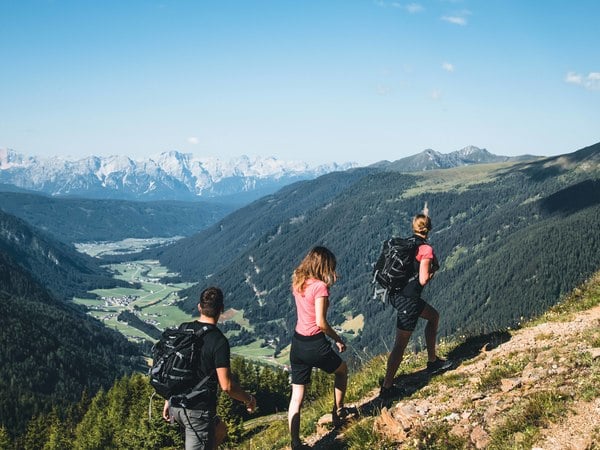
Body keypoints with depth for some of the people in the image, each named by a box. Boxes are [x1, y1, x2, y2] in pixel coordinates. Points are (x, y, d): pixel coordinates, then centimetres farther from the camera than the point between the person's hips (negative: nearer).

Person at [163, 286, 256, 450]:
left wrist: (168, 401, 20)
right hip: (199, 410, -7)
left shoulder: (183, 329, 2)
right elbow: (226, 386, -17)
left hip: (176, 405, 7)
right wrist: (248, 399, 1)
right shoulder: (219, 341, -16)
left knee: (220, 431, 27)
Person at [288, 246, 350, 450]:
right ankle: (338, 412, 38)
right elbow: (321, 323, -20)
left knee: (296, 395, 9)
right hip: (314, 345, -6)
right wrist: (338, 339, -7)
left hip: (297, 342, 6)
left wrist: (328, 283, 11)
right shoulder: (320, 287, -18)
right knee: (342, 369, 26)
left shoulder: (298, 282, 3)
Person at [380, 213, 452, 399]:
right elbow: (423, 280, -18)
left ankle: (432, 361, 35)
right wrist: (434, 269, 1)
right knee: (400, 345, 1)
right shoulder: (426, 249, -14)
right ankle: (387, 388, 9)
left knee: (433, 316, 27)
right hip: (408, 300, -8)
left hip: (396, 294, 8)